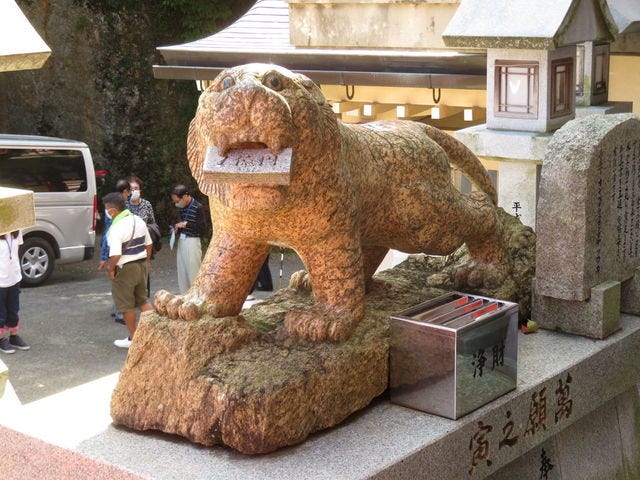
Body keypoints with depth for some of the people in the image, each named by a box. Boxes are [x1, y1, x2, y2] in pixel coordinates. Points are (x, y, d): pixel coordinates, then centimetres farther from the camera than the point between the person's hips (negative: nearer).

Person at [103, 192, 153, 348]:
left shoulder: (116, 228, -22)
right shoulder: (138, 220, 3)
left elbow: (115, 254, -28)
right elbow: (148, 244, 11)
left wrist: (111, 269, -12)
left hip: (125, 269, -7)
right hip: (142, 265, 7)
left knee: (126, 305, 8)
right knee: (142, 299, 21)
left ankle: (133, 338, 17)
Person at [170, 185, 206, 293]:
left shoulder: (197, 208, -12)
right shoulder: (184, 208, 10)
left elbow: (202, 226, -15)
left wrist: (186, 224, -16)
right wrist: (177, 229, 5)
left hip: (192, 242, -8)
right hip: (181, 241, 8)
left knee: (193, 272, -4)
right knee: (182, 271, 11)